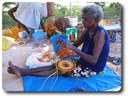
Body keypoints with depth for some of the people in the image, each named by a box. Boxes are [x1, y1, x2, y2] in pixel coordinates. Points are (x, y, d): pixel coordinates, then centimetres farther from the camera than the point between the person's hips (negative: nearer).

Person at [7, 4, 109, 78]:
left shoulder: (100, 33, -24)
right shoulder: (87, 31, 2)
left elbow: (94, 60, -30)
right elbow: (75, 45, 9)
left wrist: (73, 48, -33)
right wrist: (64, 44, -13)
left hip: (92, 69, -7)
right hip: (83, 62, 8)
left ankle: (23, 71, 0)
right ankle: (22, 70, 5)